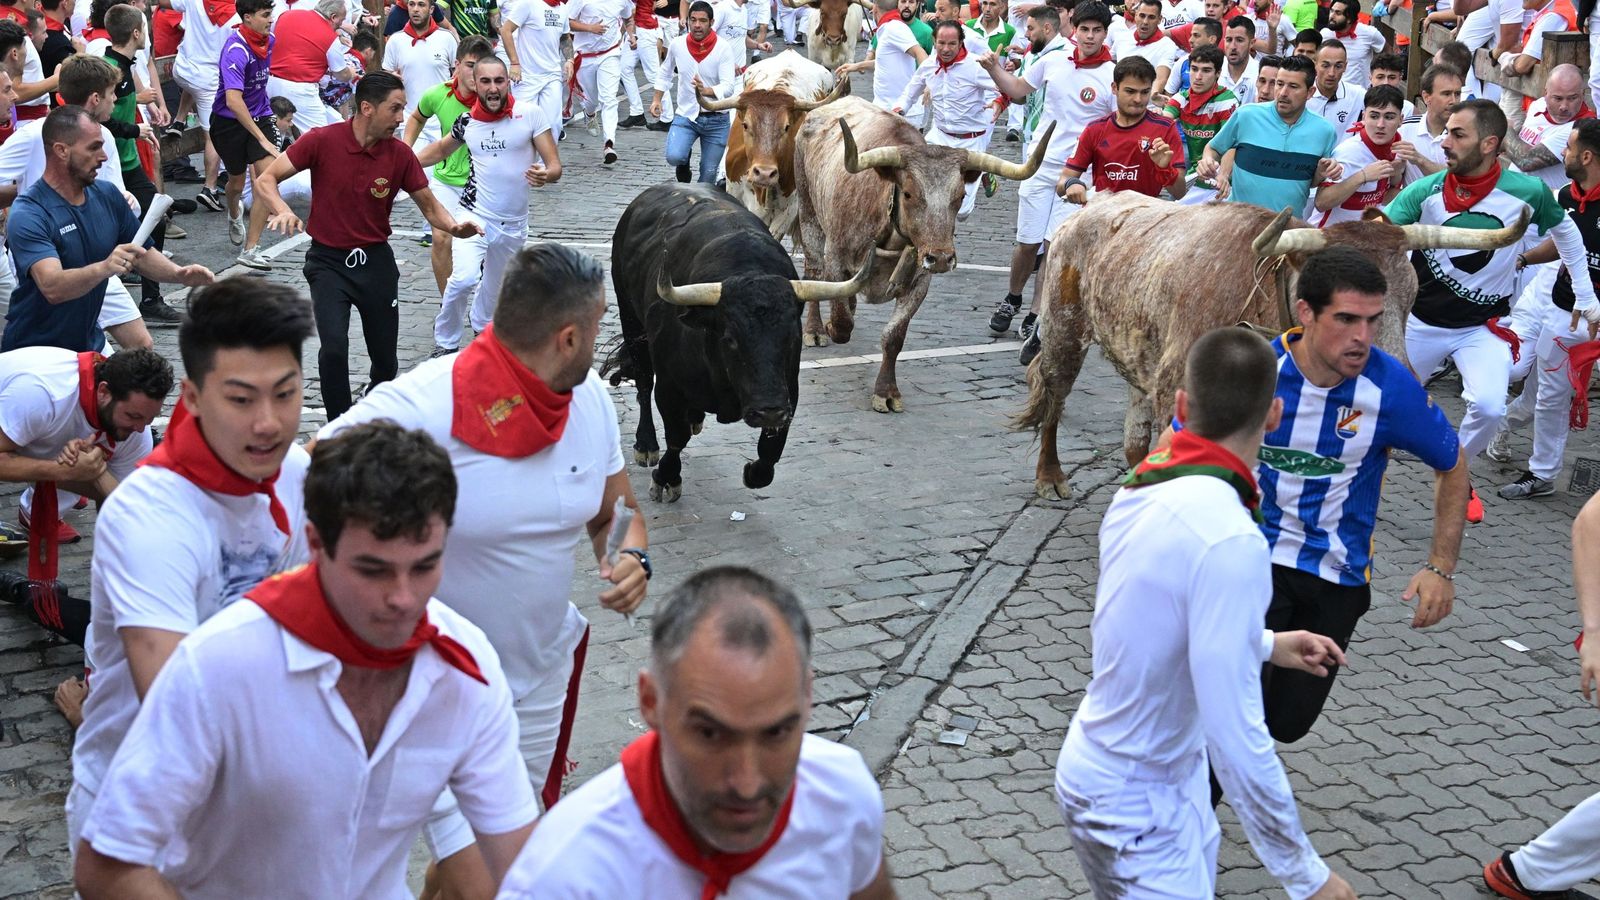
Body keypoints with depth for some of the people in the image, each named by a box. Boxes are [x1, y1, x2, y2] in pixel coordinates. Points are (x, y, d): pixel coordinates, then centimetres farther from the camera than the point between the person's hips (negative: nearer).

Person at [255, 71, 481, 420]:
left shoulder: (400, 154, -5)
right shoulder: (321, 141, -12)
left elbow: (429, 204, 4)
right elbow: (266, 180, -9)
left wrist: (454, 226, -17)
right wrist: (282, 210, -30)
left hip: (376, 261, 3)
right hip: (329, 262, -3)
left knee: (386, 361, 8)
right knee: (334, 346, -22)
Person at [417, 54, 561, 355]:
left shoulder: (530, 115, -9)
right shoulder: (466, 122, -2)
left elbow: (555, 166, -9)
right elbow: (440, 149, 19)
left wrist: (545, 175, -32)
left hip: (513, 224, 1)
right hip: (475, 215, -1)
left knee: (496, 285, 19)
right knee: (464, 279, -23)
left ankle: (483, 329, 49)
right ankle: (445, 343, -3)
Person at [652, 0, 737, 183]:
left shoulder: (723, 49, -13)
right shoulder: (677, 44, -5)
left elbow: (728, 86, -20)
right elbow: (665, 72, 14)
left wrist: (707, 91, -39)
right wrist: (656, 100, 7)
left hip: (716, 120, -1)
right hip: (686, 115, 1)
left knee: (708, 175, 4)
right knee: (674, 157, -25)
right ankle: (684, 163, 12)